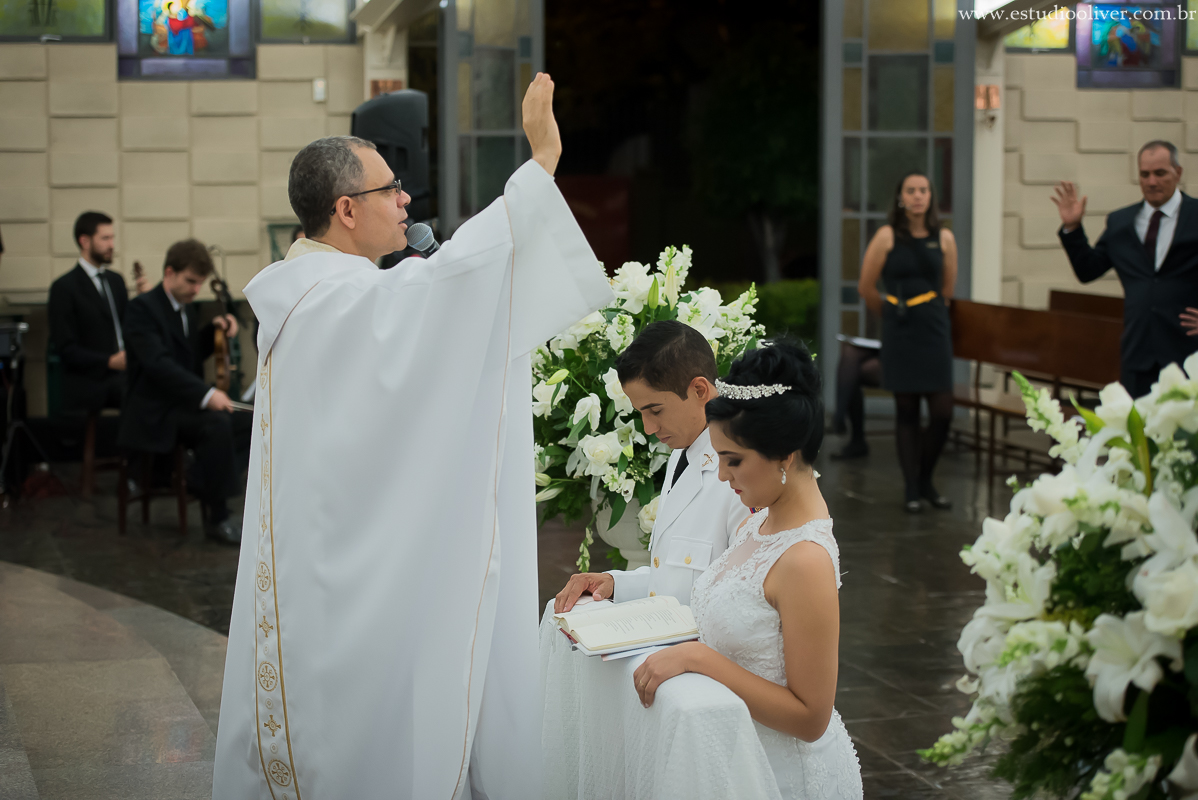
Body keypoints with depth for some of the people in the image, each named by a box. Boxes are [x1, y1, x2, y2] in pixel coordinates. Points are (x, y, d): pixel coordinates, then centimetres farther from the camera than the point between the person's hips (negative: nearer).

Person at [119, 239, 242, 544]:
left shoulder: (188, 310, 16)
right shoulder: (144, 308, -12)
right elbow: (158, 363, -26)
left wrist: (214, 330, 9)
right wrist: (206, 393, -35)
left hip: (183, 404, 8)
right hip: (154, 413, -8)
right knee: (217, 425, -32)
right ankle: (216, 517, -20)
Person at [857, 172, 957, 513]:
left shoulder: (944, 238, 3)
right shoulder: (887, 236, -4)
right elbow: (866, 287, 3)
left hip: (934, 329, 2)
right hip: (900, 332, -2)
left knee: (943, 411, -3)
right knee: (906, 410, 3)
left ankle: (926, 480, 19)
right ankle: (911, 488, 13)